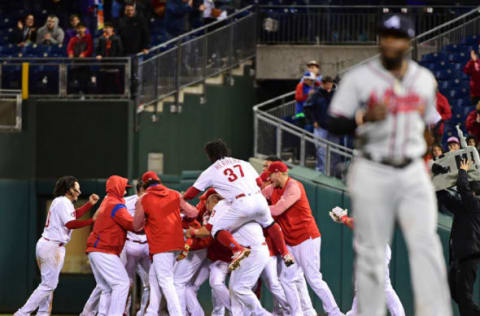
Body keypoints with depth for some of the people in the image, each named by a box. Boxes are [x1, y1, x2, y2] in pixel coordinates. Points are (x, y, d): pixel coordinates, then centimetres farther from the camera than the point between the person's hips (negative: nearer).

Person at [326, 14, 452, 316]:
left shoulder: (425, 79, 11)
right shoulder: (359, 78, -1)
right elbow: (334, 123, -4)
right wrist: (365, 117, -22)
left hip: (413, 174, 3)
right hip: (372, 174, -2)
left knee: (426, 245, -10)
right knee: (371, 251, -1)